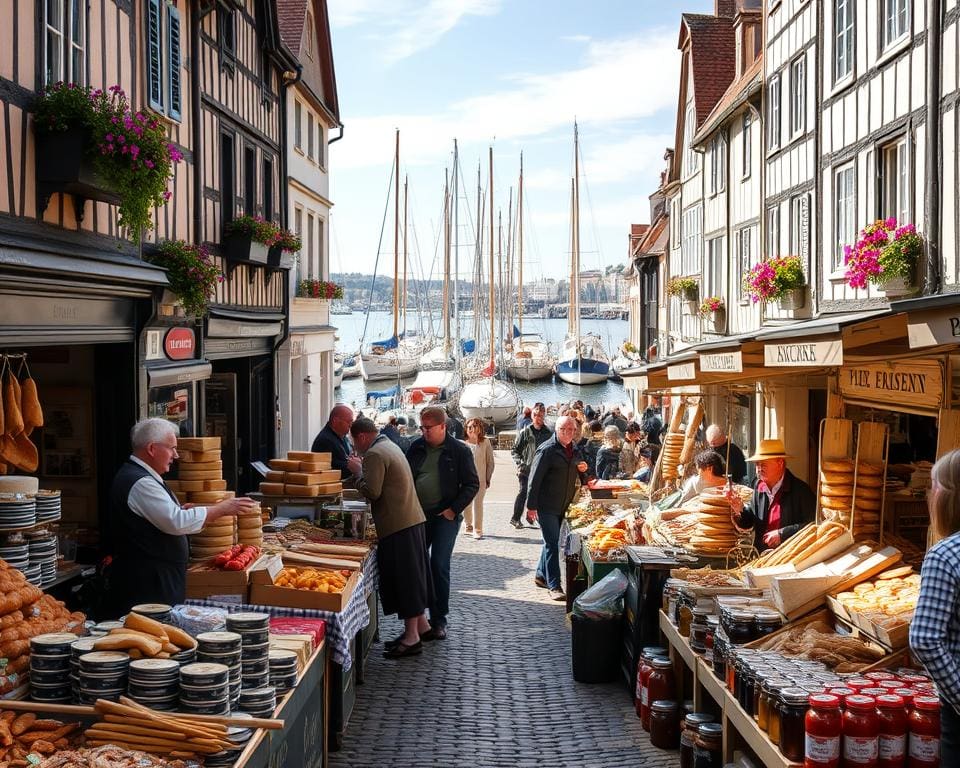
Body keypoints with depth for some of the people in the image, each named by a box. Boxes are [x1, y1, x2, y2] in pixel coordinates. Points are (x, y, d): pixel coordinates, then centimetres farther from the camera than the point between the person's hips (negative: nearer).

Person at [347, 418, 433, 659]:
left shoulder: (374, 454, -14)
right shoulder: (390, 446, 17)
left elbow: (372, 492, -20)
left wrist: (358, 471, -6)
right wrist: (364, 469, 15)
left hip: (397, 525, -10)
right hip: (414, 519, 10)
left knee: (403, 578, -6)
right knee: (413, 574, 17)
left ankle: (412, 637, -2)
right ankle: (421, 624, 26)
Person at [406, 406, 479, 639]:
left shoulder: (459, 451, -4)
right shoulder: (416, 447, 7)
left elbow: (472, 484, -3)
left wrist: (453, 509, -10)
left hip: (444, 516, -4)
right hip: (417, 515, 4)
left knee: (439, 566, -6)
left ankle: (438, 620, 3)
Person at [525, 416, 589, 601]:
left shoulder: (574, 451, 11)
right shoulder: (547, 450, -13)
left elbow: (580, 478, 24)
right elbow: (535, 478, -15)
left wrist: (583, 470, 0)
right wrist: (531, 506, -18)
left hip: (563, 506, 7)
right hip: (546, 506, -7)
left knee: (552, 542, 17)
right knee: (552, 544, -9)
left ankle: (541, 575, 33)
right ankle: (554, 587, -8)